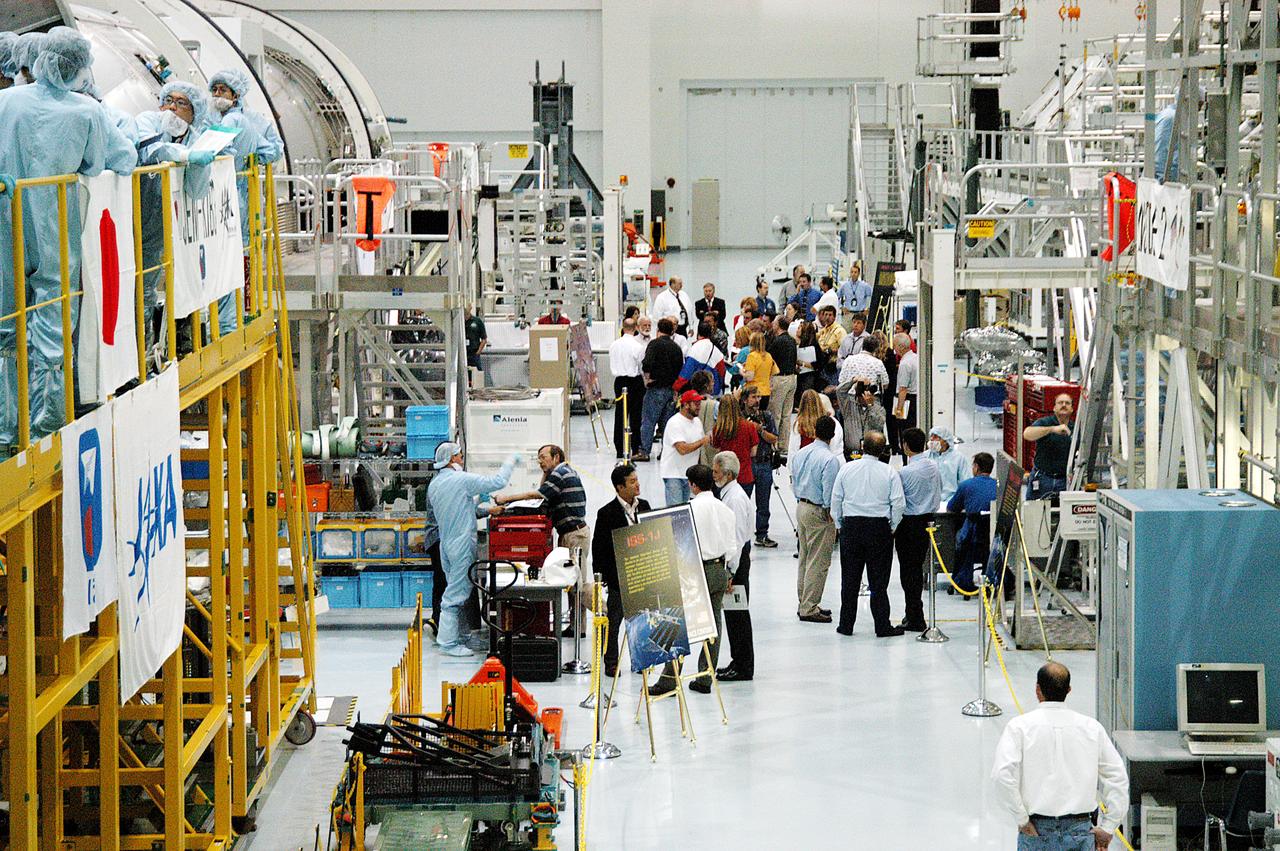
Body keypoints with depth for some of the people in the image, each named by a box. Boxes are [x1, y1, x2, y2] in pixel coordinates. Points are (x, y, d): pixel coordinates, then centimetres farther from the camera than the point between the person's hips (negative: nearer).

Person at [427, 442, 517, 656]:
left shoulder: (433, 485, 11)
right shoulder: (462, 480, -15)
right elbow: (498, 482, -13)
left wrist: (487, 511, 20)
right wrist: (511, 461, 3)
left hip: (446, 543, 9)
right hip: (462, 544, -9)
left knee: (455, 591, 16)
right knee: (457, 593, -6)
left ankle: (452, 637, 19)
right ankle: (449, 642, -5)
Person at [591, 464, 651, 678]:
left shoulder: (644, 506, 6)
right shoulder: (607, 513, -11)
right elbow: (598, 546, -8)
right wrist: (599, 577, -10)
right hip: (618, 575, -5)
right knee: (614, 620, 3)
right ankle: (611, 663, 12)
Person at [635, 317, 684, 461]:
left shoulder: (655, 344, -8)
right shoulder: (676, 347, 11)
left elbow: (647, 363, -22)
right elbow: (681, 368, 16)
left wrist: (647, 378, -9)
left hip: (656, 389, -5)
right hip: (672, 389, 5)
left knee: (648, 421, -1)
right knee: (668, 422, 10)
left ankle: (644, 451, -4)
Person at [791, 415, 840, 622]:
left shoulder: (799, 454, 6)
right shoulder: (830, 459, -20)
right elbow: (829, 492, -19)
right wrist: (831, 515, -8)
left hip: (801, 507, 8)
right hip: (819, 512, -8)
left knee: (805, 559, 18)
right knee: (818, 562, -2)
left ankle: (803, 603, 25)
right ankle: (809, 608, -2)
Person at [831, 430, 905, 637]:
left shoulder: (847, 469, 0)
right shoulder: (889, 473, -5)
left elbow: (836, 499, 3)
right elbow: (899, 504, -7)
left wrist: (839, 525, 14)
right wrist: (892, 527, 6)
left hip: (850, 526, 1)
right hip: (879, 526, -1)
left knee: (849, 579, 9)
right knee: (878, 581, 3)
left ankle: (846, 625, 12)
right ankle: (882, 626, 4)